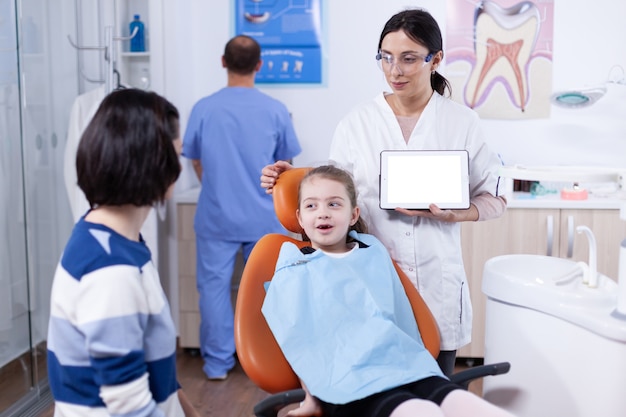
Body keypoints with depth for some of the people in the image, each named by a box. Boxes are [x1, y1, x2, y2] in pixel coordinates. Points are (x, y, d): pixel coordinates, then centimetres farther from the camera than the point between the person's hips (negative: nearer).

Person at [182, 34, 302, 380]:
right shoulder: (275, 110, -6)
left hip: (216, 217, 0)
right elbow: (284, 163, 6)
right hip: (263, 217, 1)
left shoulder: (204, 109, -6)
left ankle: (217, 363, 17)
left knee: (214, 286, 10)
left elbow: (196, 162, 6)